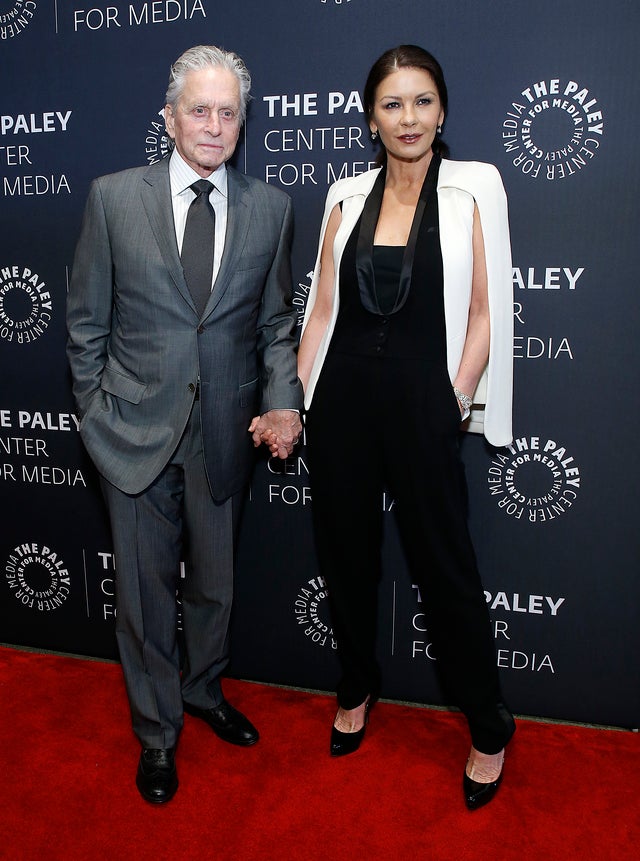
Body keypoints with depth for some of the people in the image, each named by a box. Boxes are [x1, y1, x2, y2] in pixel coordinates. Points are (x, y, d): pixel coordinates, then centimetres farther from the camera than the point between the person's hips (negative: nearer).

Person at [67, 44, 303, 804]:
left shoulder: (269, 208, 1)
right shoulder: (113, 197, -3)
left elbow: (276, 322, 6)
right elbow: (87, 322, 2)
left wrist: (284, 401, -8)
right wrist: (96, 413, 0)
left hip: (226, 430, 2)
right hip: (137, 429, -1)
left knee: (214, 582, 19)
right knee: (145, 590, 11)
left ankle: (204, 690, 47)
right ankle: (157, 731, 34)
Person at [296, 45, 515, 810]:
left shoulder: (472, 188, -1)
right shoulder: (347, 196, 8)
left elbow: (484, 310, -2)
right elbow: (322, 306, 8)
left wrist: (457, 400, -9)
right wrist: (296, 399, 4)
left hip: (420, 398, -4)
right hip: (343, 395, 4)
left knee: (443, 560, 3)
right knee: (345, 550, 14)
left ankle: (489, 727, 24)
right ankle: (357, 688, 38)